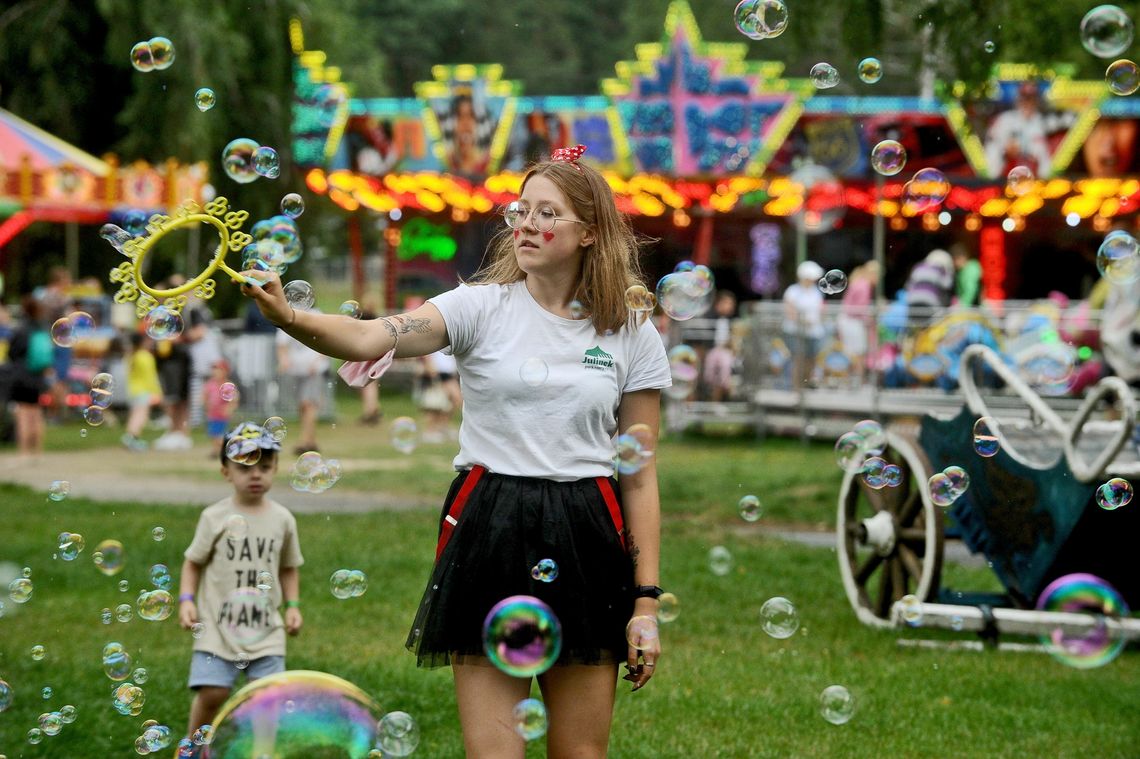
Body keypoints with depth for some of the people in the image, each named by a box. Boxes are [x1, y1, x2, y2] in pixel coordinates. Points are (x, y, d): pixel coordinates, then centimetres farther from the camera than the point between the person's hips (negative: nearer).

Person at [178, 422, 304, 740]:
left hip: (266, 630, 2)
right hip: (218, 627, -2)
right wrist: (186, 600, -9)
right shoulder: (215, 518, -4)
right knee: (211, 693, -9)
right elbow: (194, 562, 4)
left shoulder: (282, 519, 3)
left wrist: (292, 605, 3)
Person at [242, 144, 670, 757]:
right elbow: (370, 339, -17)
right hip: (488, 532, -1)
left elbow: (639, 478, 6)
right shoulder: (483, 307, 0)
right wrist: (286, 316, -37)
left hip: (586, 545, 1)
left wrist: (646, 603, 1)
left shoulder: (633, 338, 5)